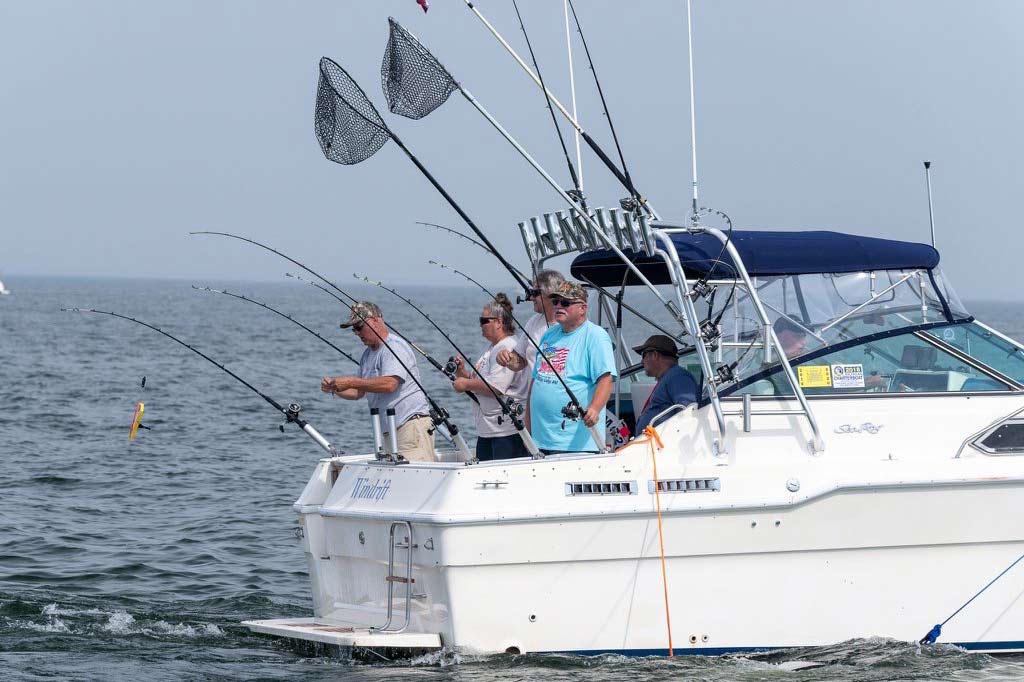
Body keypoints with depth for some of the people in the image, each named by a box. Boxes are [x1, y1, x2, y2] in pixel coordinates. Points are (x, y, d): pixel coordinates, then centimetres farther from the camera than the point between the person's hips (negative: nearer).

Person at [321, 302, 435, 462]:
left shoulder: (395, 346, -8)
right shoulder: (367, 355, 21)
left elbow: (389, 384, -22)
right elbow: (358, 393, 26)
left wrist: (350, 382, -18)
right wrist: (334, 387, 6)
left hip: (411, 423, -9)